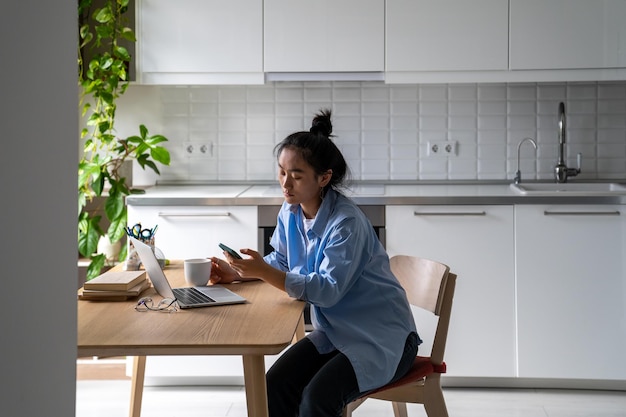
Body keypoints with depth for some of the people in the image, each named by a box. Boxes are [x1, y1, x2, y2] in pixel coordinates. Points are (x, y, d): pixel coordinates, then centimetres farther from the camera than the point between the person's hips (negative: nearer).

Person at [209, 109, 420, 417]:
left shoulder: (346, 222, -24)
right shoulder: (290, 213, -1)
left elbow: (329, 290, -29)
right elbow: (281, 262, 15)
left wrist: (264, 273, -38)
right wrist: (238, 273, -4)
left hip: (380, 339, -7)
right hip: (334, 331, 7)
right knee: (274, 386, -12)